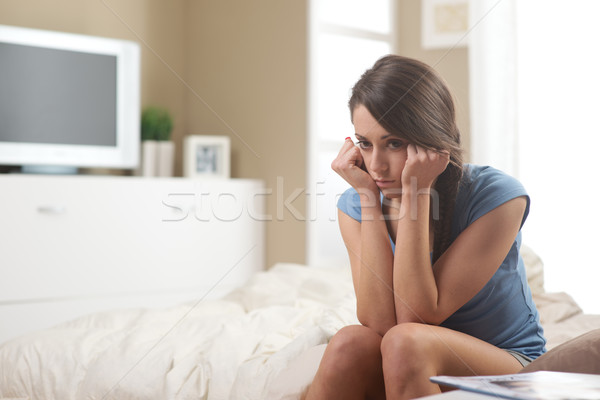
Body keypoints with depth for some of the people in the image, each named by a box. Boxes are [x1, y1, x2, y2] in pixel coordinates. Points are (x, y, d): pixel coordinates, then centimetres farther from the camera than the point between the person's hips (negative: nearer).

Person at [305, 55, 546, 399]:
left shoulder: (497, 196, -18)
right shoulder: (356, 206, -6)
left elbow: (416, 318, -22)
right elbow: (380, 323, -21)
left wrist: (415, 194, -26)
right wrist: (368, 197, -22)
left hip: (510, 368, -3)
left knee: (405, 343, -33)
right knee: (352, 342, -30)